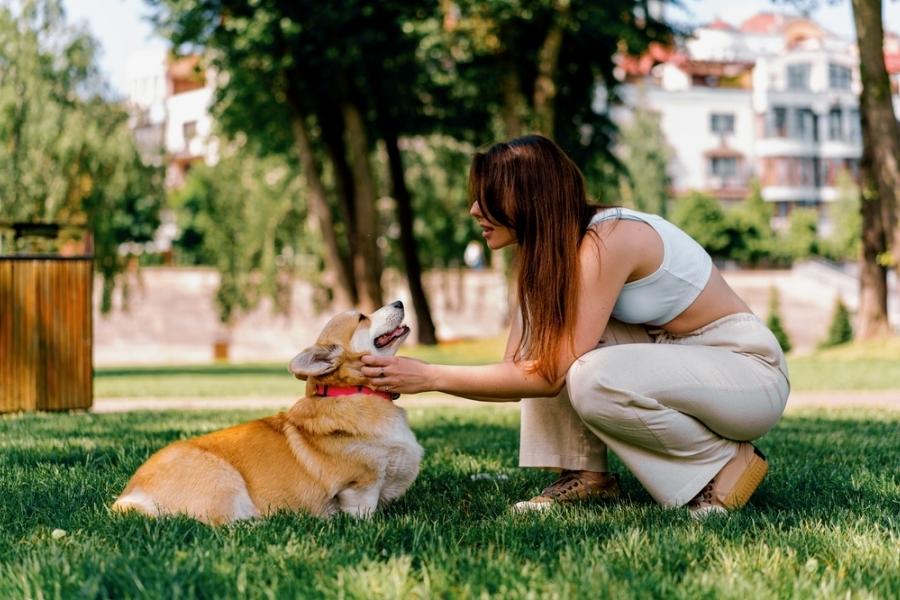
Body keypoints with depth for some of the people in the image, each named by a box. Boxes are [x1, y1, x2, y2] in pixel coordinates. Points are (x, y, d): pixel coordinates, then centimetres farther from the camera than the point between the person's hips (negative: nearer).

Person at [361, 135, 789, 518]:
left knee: (591, 379, -32)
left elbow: (550, 376, -27)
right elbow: (520, 367, -2)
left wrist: (431, 376, -25)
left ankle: (725, 464, -11)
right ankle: (585, 474, -4)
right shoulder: (553, 248, 2)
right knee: (545, 328, -7)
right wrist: (405, 380, -12)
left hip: (752, 375, -8)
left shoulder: (606, 242, -25)